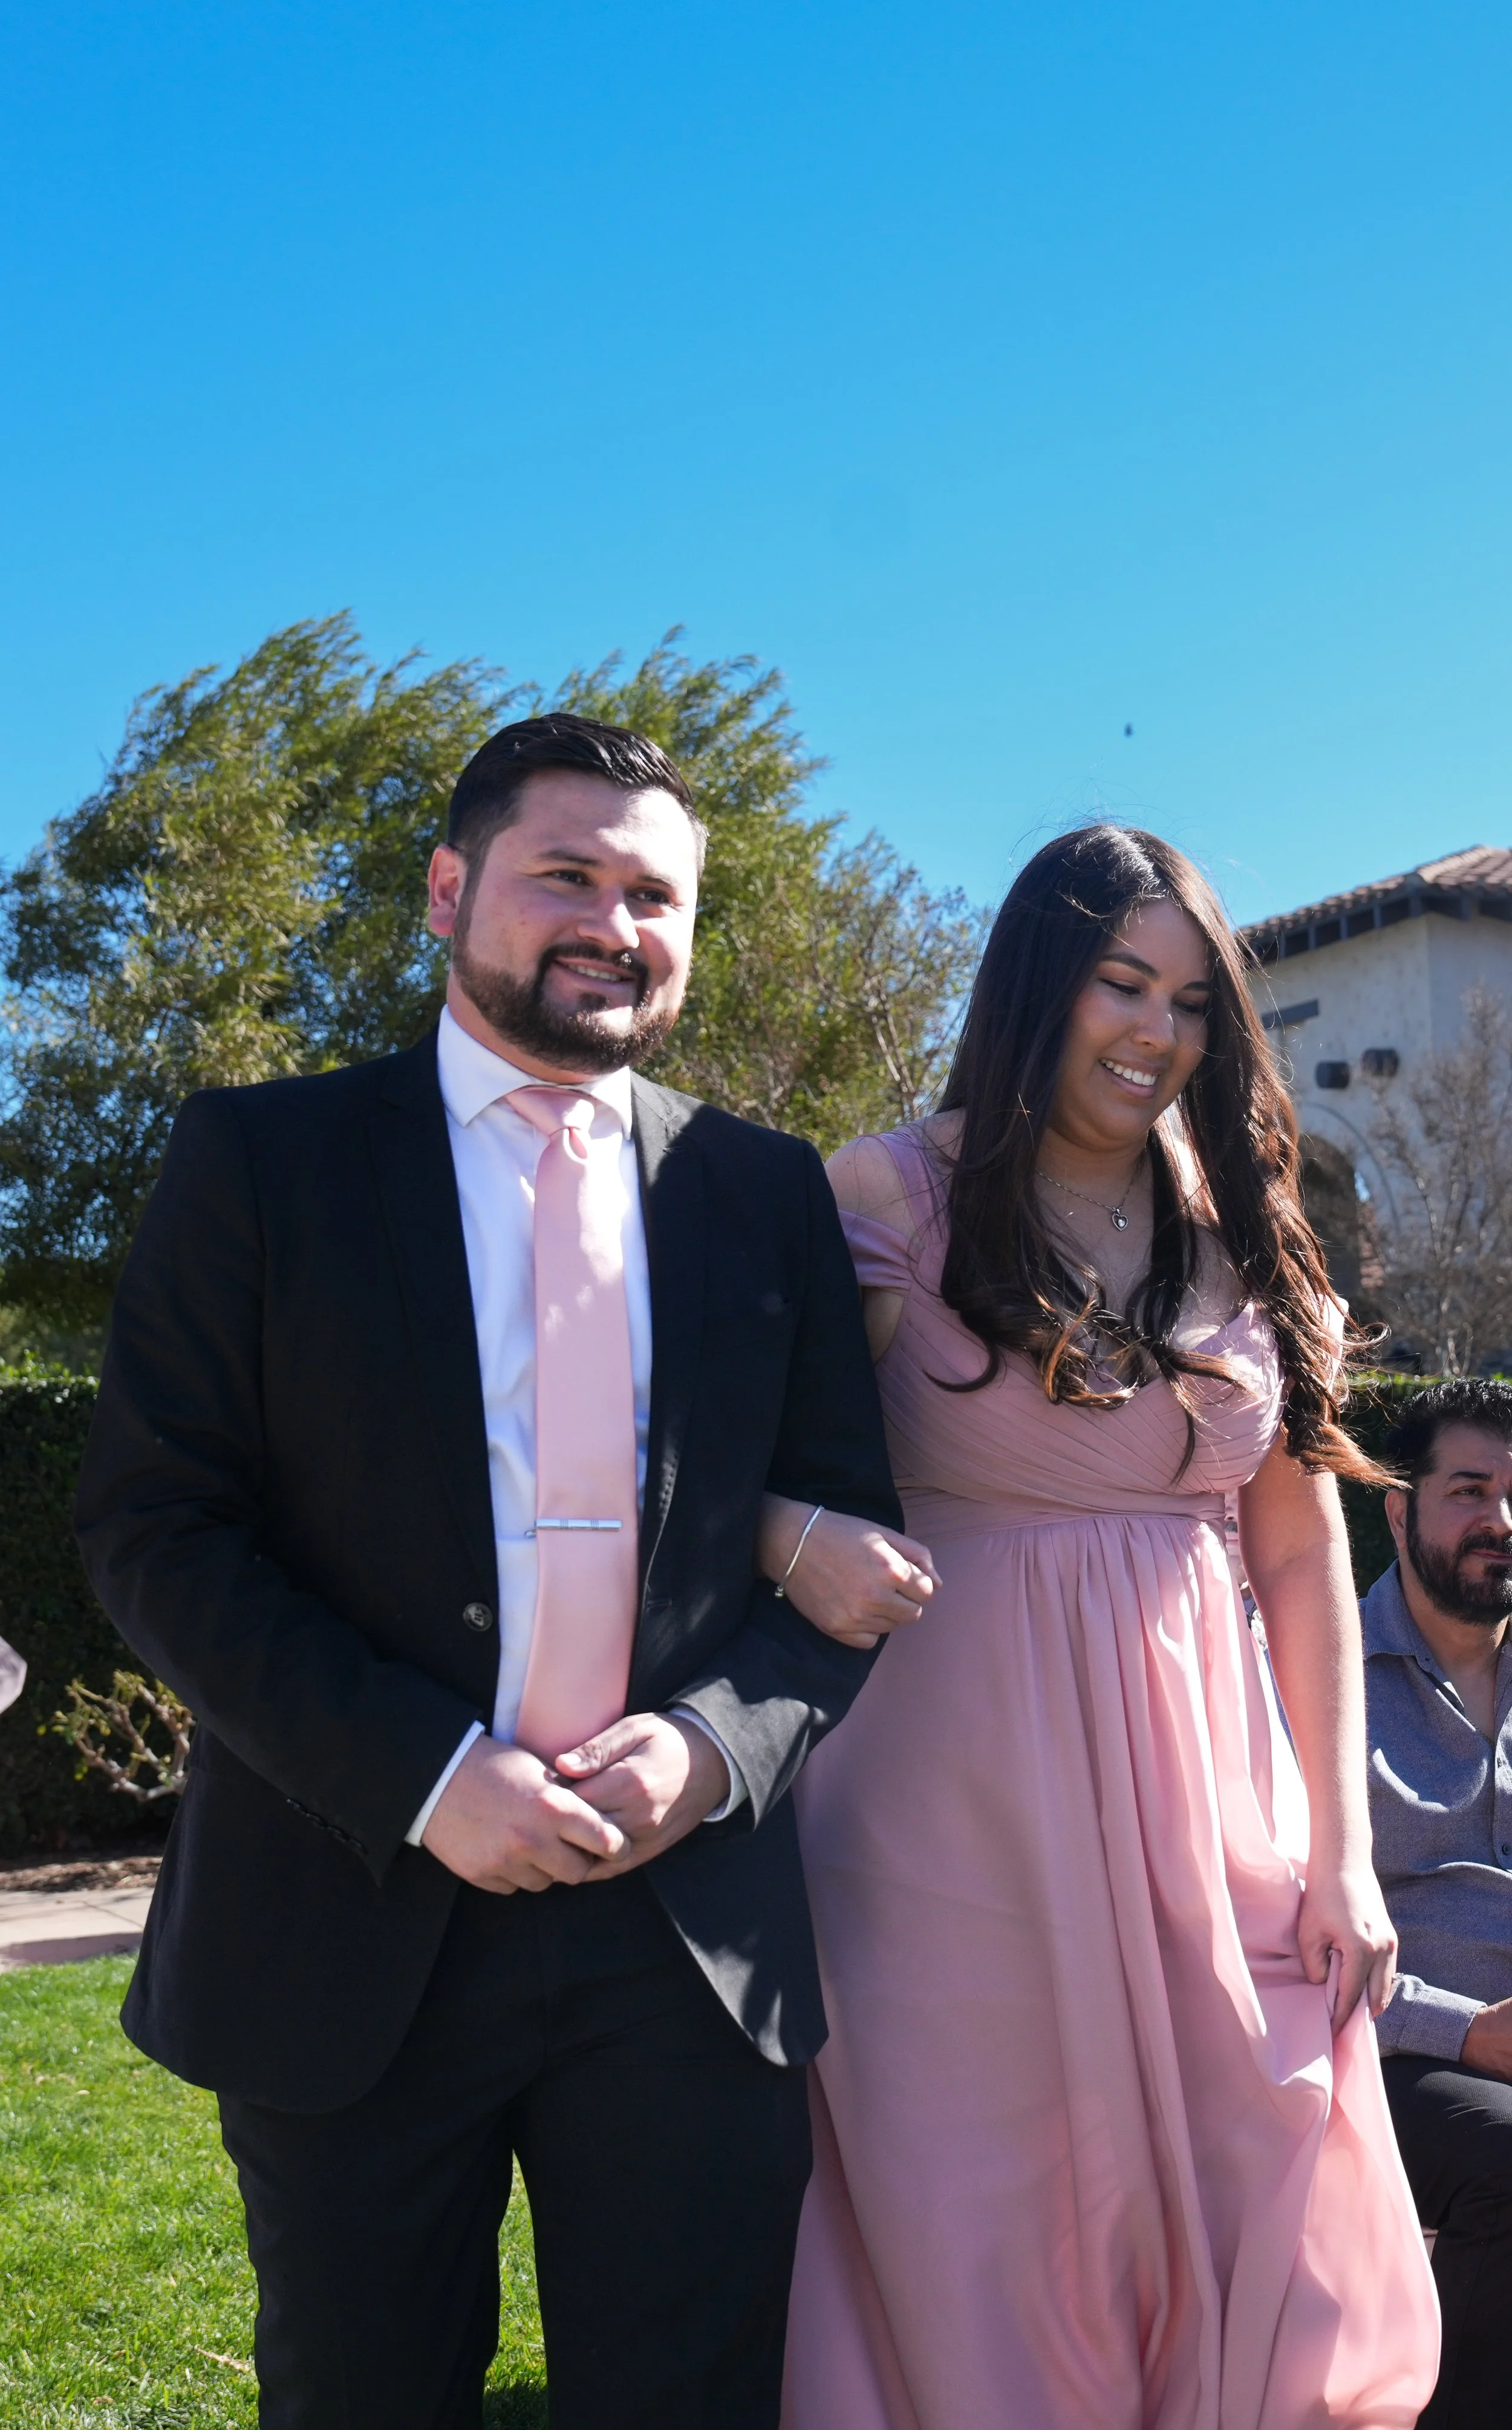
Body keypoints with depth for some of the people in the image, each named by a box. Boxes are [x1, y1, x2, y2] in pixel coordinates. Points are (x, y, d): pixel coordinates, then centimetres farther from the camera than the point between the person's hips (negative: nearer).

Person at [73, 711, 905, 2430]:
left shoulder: (768, 1193, 7)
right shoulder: (261, 1159, -1)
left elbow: (847, 1529, 7)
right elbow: (151, 1525, -6)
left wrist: (716, 1741, -12)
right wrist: (421, 1771, -16)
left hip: (692, 1937, 2)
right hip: (350, 1930, -1)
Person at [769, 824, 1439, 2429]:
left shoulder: (1243, 1233, 8)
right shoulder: (901, 1195, -3)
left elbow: (1301, 1547, 9)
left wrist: (1343, 1851, 6)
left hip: (1203, 1776, 4)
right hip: (963, 1794, -3)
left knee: (1241, 2238, 10)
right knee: (974, 2245, 7)